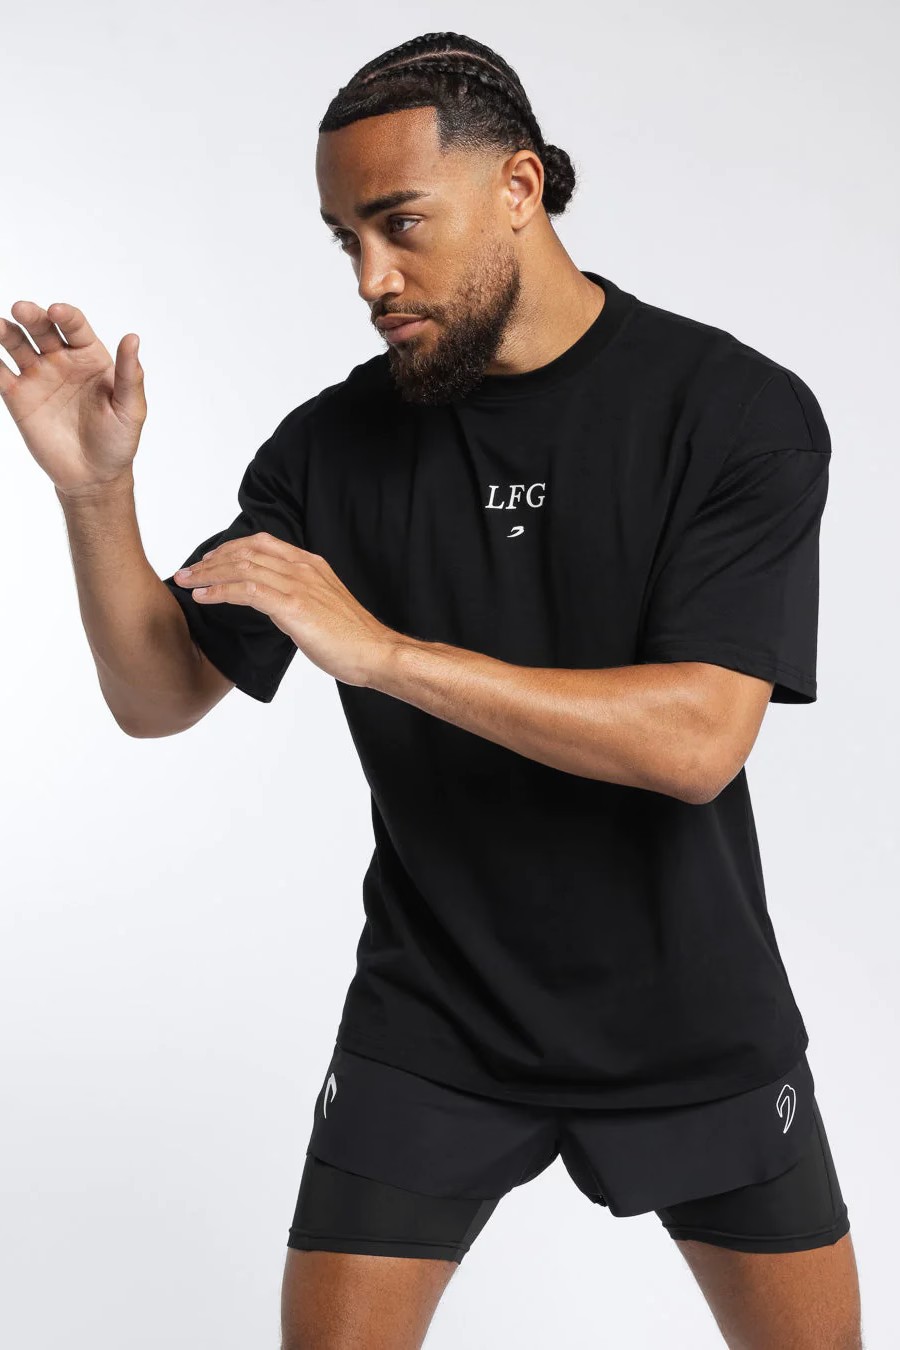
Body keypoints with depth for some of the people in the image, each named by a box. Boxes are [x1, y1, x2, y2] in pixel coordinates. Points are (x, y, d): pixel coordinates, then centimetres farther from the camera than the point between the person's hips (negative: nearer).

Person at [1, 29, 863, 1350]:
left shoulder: (743, 411, -14)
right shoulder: (337, 441, -6)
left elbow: (698, 737, -25)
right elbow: (159, 697, -3)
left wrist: (384, 650, -31)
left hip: (691, 1021, -1)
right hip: (431, 1021, 1)